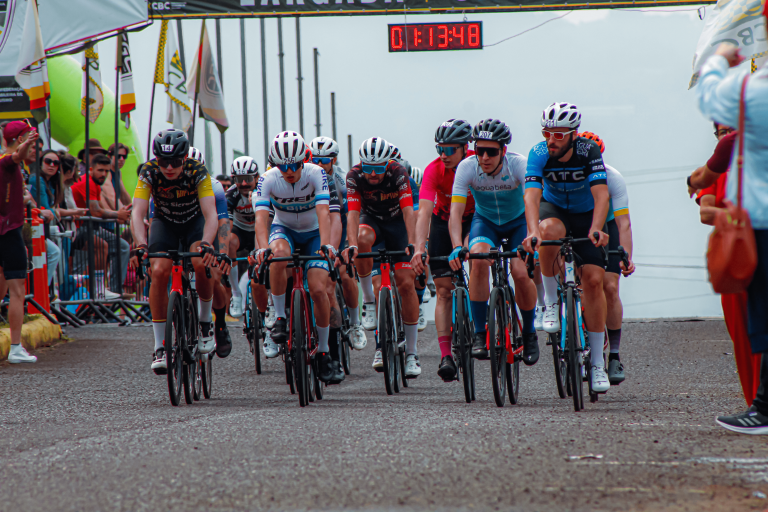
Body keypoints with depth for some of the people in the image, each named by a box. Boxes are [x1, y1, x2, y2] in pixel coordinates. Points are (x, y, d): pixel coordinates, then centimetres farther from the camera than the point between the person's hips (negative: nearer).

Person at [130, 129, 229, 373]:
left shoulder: (197, 172, -30)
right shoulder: (149, 172, -27)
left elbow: (210, 213, -38)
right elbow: (137, 213, -36)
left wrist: (206, 244, -56)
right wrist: (141, 246, -53)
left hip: (194, 221, -1)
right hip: (164, 222, 1)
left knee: (202, 264, -29)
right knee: (159, 271, -22)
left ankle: (205, 323, -4)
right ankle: (160, 347, -15)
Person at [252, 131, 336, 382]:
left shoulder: (316, 174, -24)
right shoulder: (268, 179, -22)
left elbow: (323, 213, -35)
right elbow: (261, 217, -33)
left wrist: (326, 245, -50)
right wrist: (263, 248, -51)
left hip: (313, 233, 0)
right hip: (284, 229, 0)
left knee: (318, 289, -16)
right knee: (278, 254, -37)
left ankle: (323, 350, 3)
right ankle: (280, 317, -21)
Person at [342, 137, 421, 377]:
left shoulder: (398, 173, -28)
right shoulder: (354, 176, -23)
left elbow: (408, 211, -34)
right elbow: (353, 212, -31)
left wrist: (412, 245, -47)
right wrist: (352, 244, -46)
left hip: (397, 222, -1)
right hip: (371, 219, 1)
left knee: (406, 283, -11)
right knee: (363, 238, -37)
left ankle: (411, 353, -3)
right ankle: (369, 302, -20)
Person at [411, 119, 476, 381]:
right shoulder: (434, 170, -24)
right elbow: (424, 211, -34)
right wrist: (419, 248, -47)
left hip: (473, 220, 0)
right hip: (443, 222, 0)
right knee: (443, 290, -8)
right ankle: (446, 355, -10)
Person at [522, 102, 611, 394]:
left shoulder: (589, 152, -26)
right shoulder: (539, 154, -25)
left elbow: (601, 194, -35)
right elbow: (531, 195, -37)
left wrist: (596, 229, -52)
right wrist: (533, 230, -55)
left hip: (586, 215, 0)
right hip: (554, 209, 0)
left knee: (593, 280, -12)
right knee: (550, 230, -38)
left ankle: (597, 362, -3)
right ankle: (551, 302, -18)